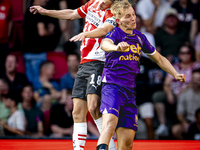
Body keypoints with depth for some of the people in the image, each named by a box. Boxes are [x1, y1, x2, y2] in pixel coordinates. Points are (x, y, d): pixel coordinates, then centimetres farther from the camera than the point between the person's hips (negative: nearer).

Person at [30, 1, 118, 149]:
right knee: (78, 111, 2)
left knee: (93, 107, -22)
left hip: (98, 64, -7)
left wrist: (85, 33, -47)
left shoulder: (112, 14, -8)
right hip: (84, 64, 8)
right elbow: (72, 14, 32)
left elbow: (104, 29, -29)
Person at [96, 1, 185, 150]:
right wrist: (116, 47, -55)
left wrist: (175, 74, 13)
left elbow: (159, 59, 26)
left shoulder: (140, 37, 13)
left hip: (130, 91, 6)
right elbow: (105, 44, -32)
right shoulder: (115, 33, -6)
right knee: (110, 124, -33)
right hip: (112, 86, -6)